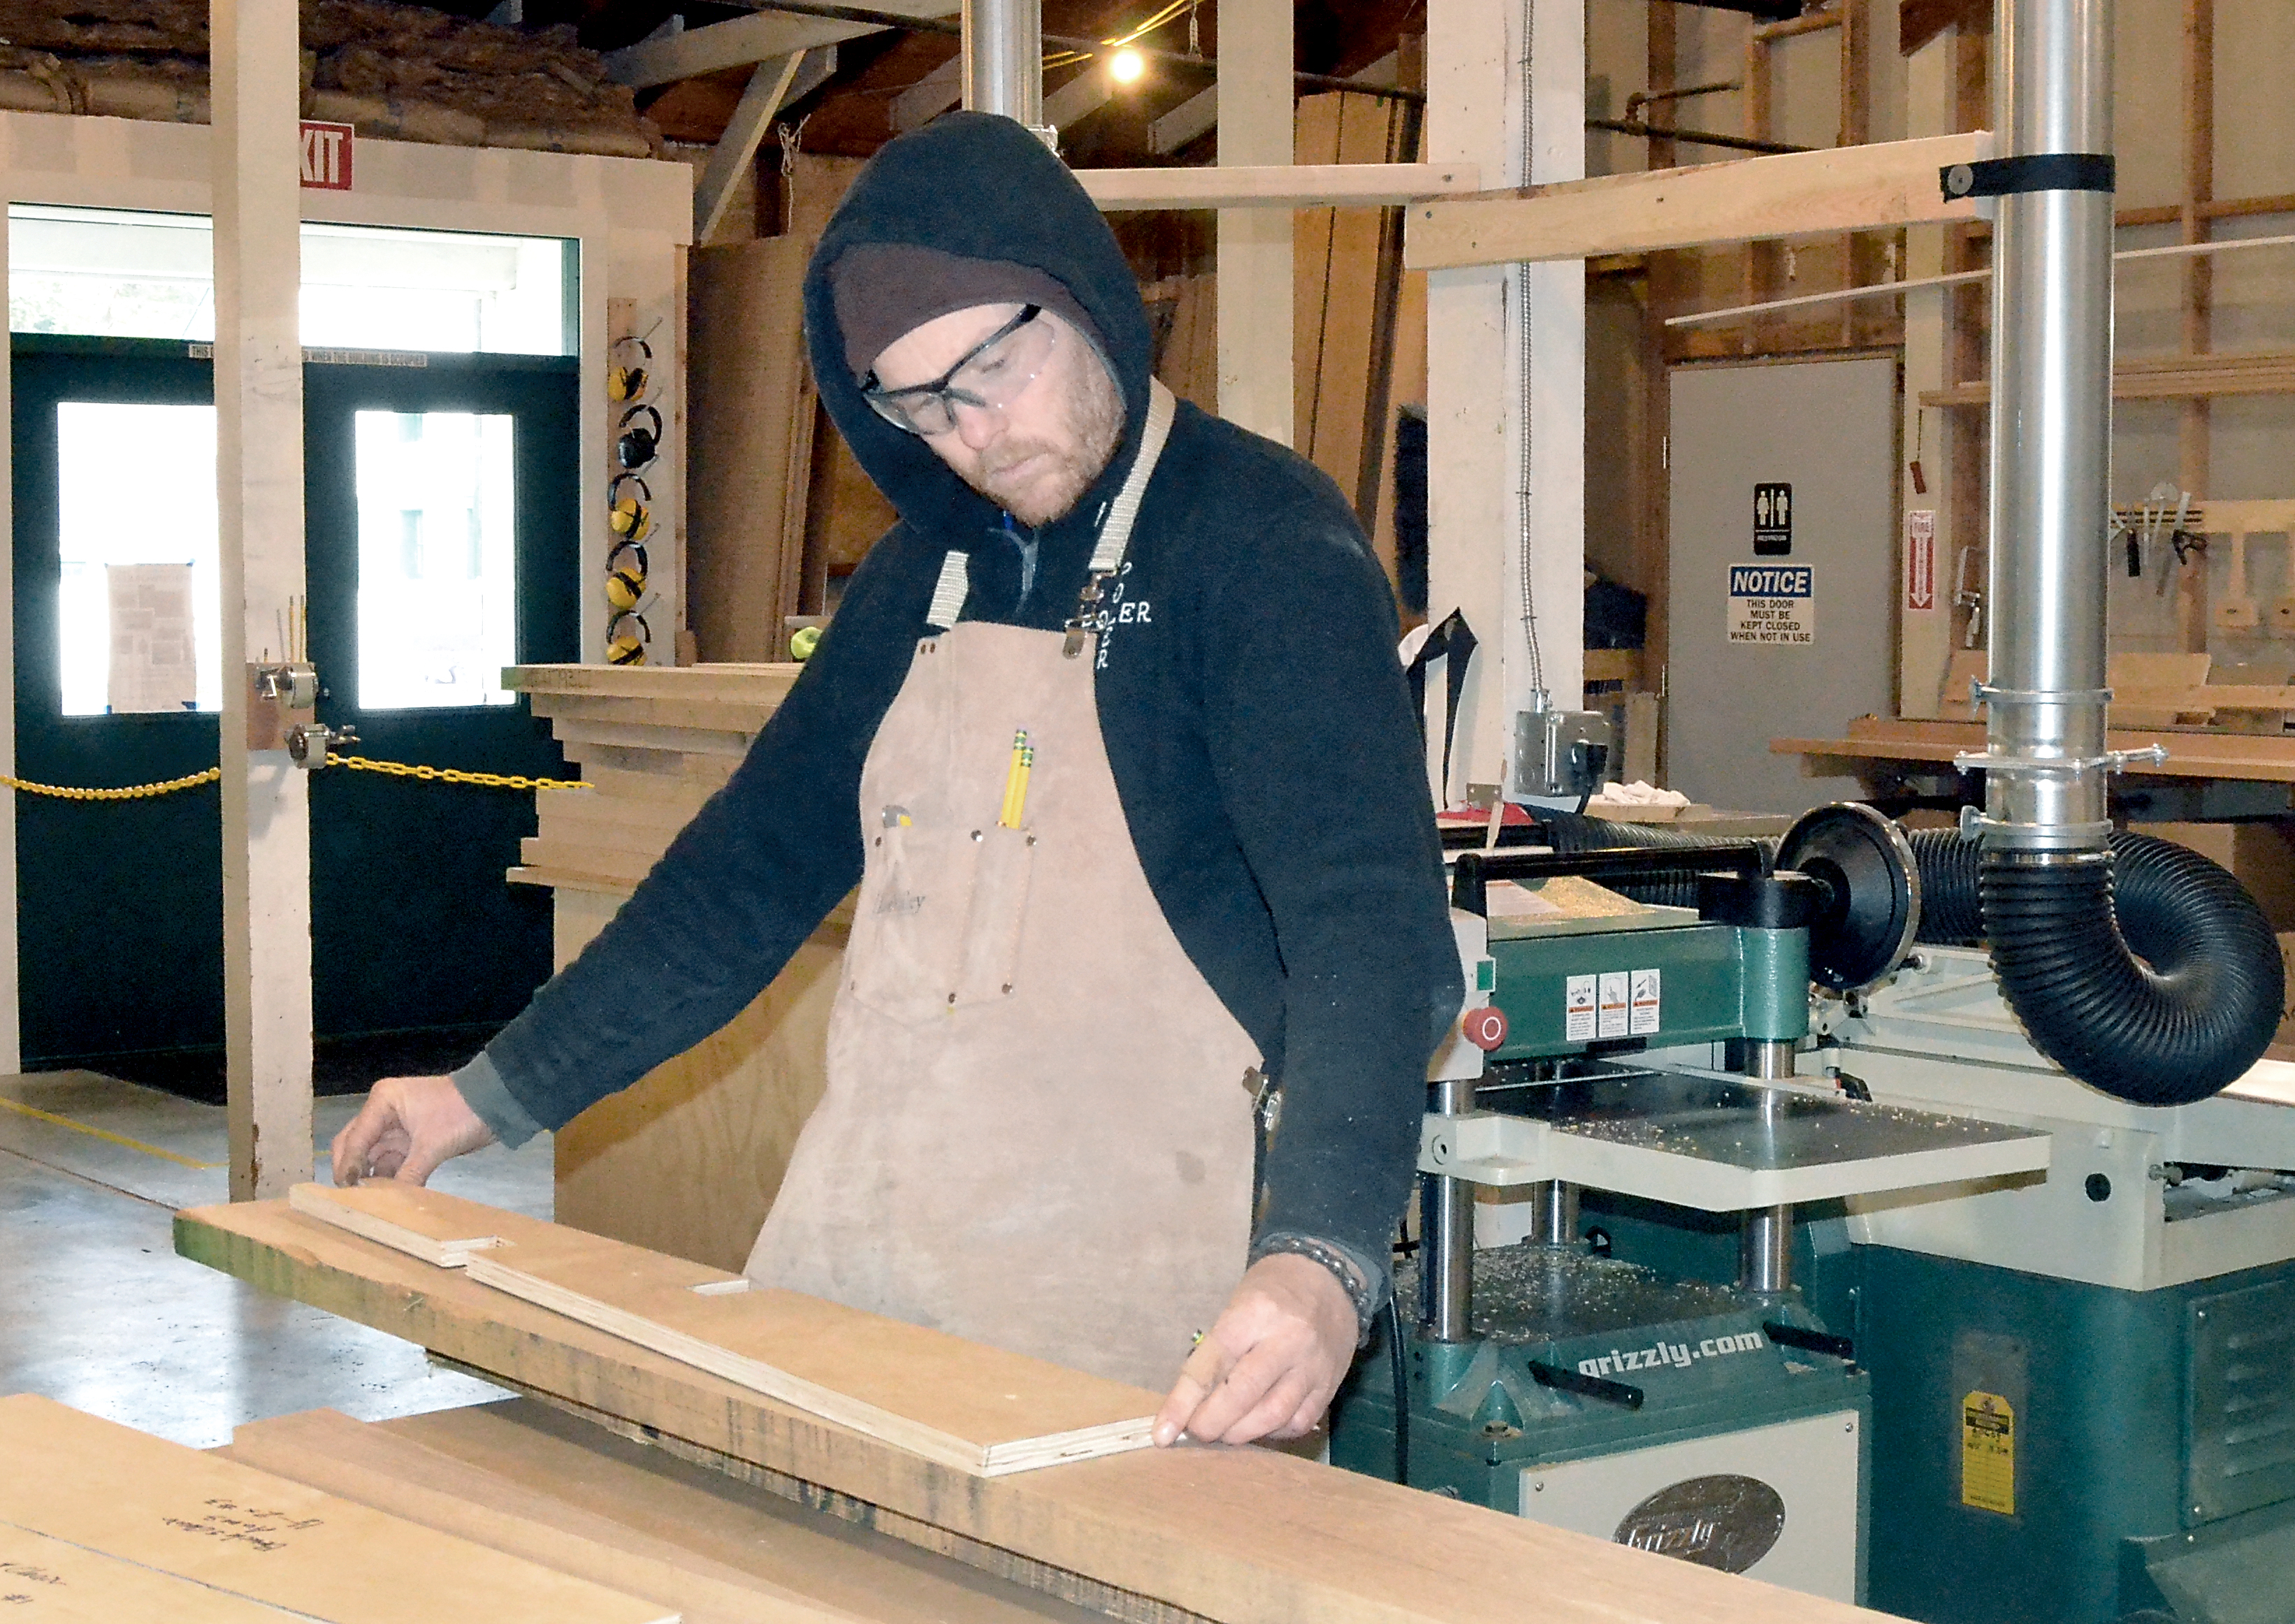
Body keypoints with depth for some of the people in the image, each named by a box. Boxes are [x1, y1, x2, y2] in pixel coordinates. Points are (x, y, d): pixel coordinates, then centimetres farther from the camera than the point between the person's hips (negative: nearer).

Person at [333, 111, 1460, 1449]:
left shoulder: (1266, 548, -9)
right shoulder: (930, 566, 14)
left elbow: (1369, 925, -21)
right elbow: (762, 859, 22)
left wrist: (1323, 1259, -37)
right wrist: (499, 1094, 22)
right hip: (842, 1257, 6)